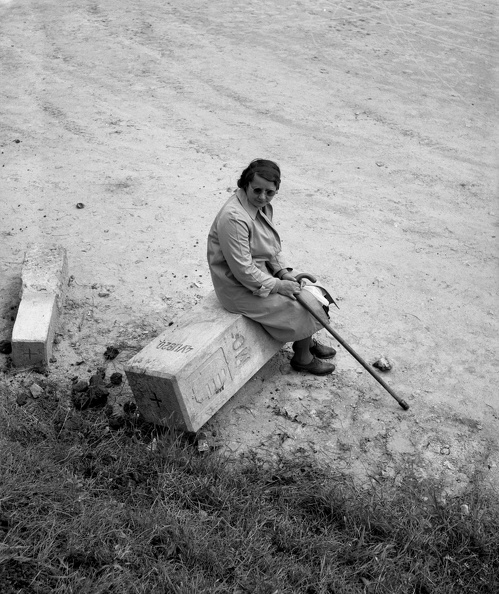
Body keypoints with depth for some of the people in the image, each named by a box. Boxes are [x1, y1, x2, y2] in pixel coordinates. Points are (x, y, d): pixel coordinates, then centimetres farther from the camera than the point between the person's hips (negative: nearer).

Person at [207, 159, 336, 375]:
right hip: (240, 288, -9)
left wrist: (283, 272, -2)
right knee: (300, 308, -8)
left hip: (263, 273, 9)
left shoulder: (263, 206, 0)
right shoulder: (234, 218, -31)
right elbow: (243, 270, -29)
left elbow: (272, 247, 14)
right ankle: (303, 358, 17)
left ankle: (308, 342, 32)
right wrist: (277, 286, -21)